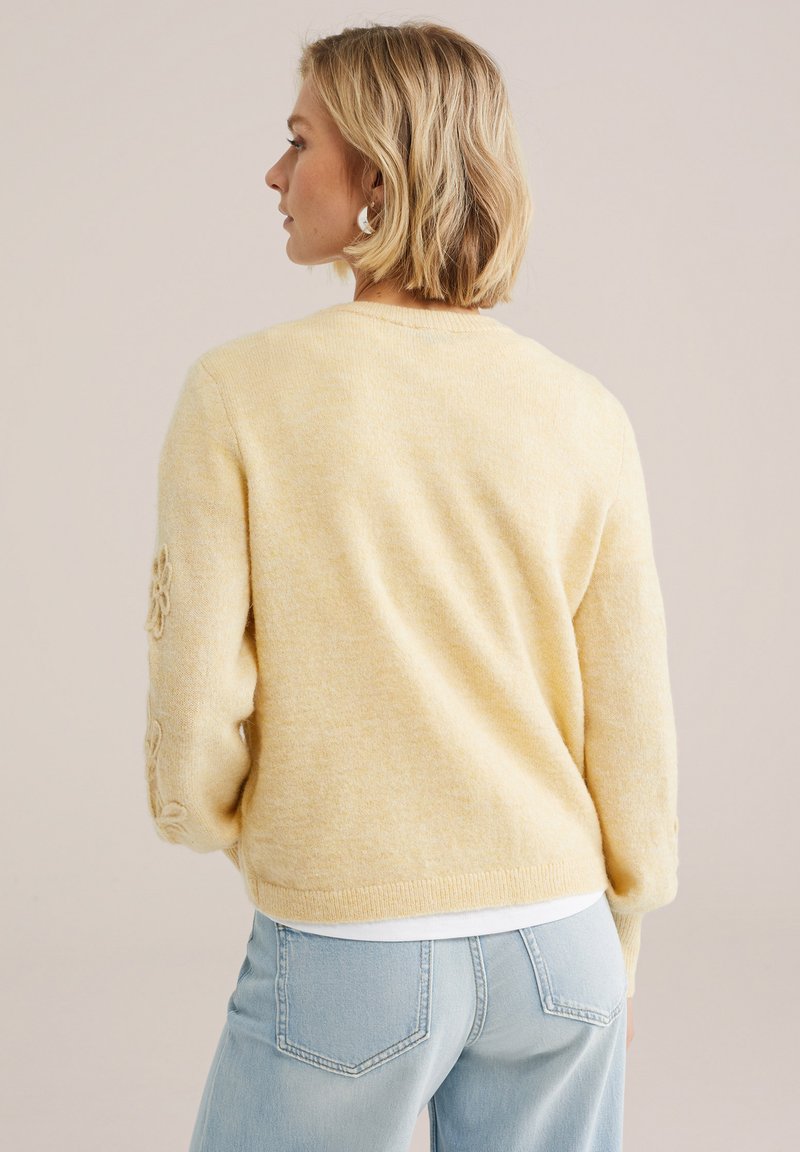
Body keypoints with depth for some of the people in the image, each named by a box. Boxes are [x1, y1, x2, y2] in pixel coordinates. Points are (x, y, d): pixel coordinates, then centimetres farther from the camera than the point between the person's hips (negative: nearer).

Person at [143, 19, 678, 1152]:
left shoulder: (238, 393, -12)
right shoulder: (585, 413, -4)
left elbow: (194, 717, -12)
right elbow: (633, 726, -1)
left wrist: (210, 821, 11)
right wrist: (617, 949, 14)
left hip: (347, 958, -2)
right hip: (554, 948, 3)